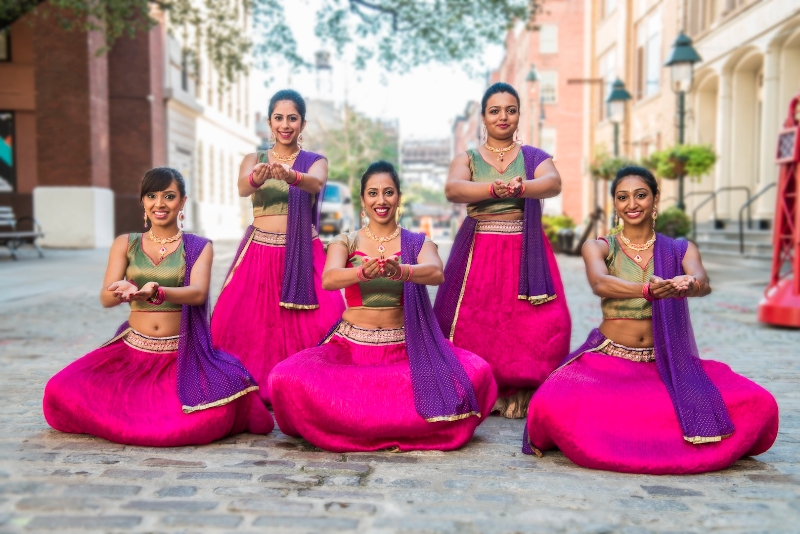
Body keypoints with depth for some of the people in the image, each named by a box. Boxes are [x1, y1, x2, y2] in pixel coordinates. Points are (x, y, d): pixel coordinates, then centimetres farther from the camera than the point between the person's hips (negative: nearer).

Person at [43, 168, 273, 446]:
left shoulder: (199, 247, 4)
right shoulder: (125, 244, 9)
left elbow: (198, 293, -14)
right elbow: (106, 298, -3)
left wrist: (157, 292, -35)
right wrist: (123, 291, -28)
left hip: (183, 356, -2)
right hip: (132, 353, 2)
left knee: (212, 416, -29)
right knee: (61, 392, -19)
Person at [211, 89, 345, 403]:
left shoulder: (315, 161, 8)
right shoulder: (254, 159, 10)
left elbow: (316, 183, -17)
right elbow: (243, 187, -14)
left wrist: (291, 176, -41)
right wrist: (256, 179, -39)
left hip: (303, 256, -1)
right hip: (259, 255, 1)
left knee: (315, 328, -14)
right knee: (248, 327, -7)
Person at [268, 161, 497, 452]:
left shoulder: (417, 243, 5)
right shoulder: (345, 242, 5)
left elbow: (436, 273, -18)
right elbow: (328, 279, -17)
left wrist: (400, 271, -40)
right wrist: (363, 273, -39)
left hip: (406, 349, 1)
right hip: (351, 348, 0)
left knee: (478, 374, -25)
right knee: (286, 379, -27)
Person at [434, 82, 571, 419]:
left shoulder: (535, 158, 11)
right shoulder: (467, 158, 11)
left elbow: (553, 184, -12)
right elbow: (452, 189, -11)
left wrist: (520, 187, -34)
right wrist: (495, 188, -30)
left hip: (526, 252, 0)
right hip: (477, 252, 0)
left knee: (541, 325, -14)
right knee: (472, 323, -11)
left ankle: (524, 397, -3)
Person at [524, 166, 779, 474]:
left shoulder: (681, 250, 9)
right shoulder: (598, 248, 4)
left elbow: (702, 282, -14)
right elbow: (600, 284, -19)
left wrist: (690, 284, -39)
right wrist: (648, 289, -40)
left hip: (669, 364, 3)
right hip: (609, 360, -2)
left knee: (759, 405, -20)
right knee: (552, 406, -32)